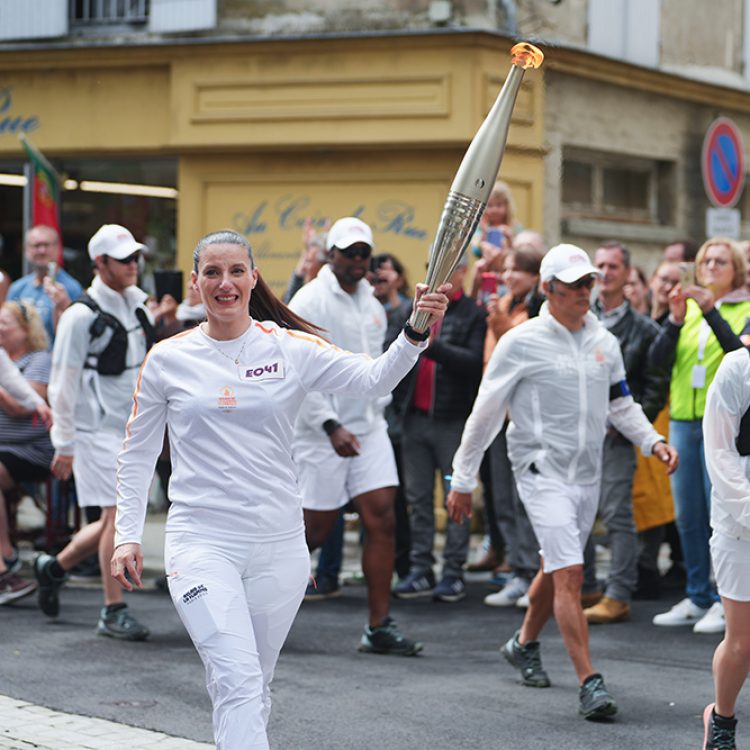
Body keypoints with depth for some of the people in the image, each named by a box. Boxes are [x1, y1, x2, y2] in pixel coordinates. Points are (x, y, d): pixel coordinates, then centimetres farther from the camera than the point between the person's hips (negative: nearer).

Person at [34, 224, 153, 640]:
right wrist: (64, 444, -12)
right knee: (119, 516, -10)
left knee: (116, 520, 11)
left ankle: (54, 566, 32)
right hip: (98, 430, -8)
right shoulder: (82, 316, -12)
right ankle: (113, 611, -1)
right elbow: (63, 383, -10)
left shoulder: (136, 306, 11)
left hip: (132, 429, 8)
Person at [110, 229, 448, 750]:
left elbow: (374, 379, -11)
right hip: (201, 543, -2)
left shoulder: (292, 349, 2)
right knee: (239, 681, -18)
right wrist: (127, 536, 4)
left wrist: (415, 334, -29)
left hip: (279, 545, 2)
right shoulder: (168, 359, 3)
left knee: (254, 688, 11)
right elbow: (138, 454, 10)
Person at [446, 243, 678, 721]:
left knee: (556, 569, 17)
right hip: (542, 471, -6)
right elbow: (485, 413, -4)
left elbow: (621, 405, 20)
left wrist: (653, 441, 2)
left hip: (587, 475, 6)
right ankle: (590, 684, -16)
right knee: (569, 574, -15)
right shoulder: (522, 343, -9)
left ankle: (525, 644, 42)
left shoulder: (604, 342, 8)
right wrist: (463, 481, -1)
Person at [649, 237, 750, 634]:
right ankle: (697, 598, 18)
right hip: (683, 419, 5)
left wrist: (712, 312, -24)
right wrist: (675, 320, -13)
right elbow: (657, 359, 2)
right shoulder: (686, 306, 12)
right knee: (687, 515, 8)